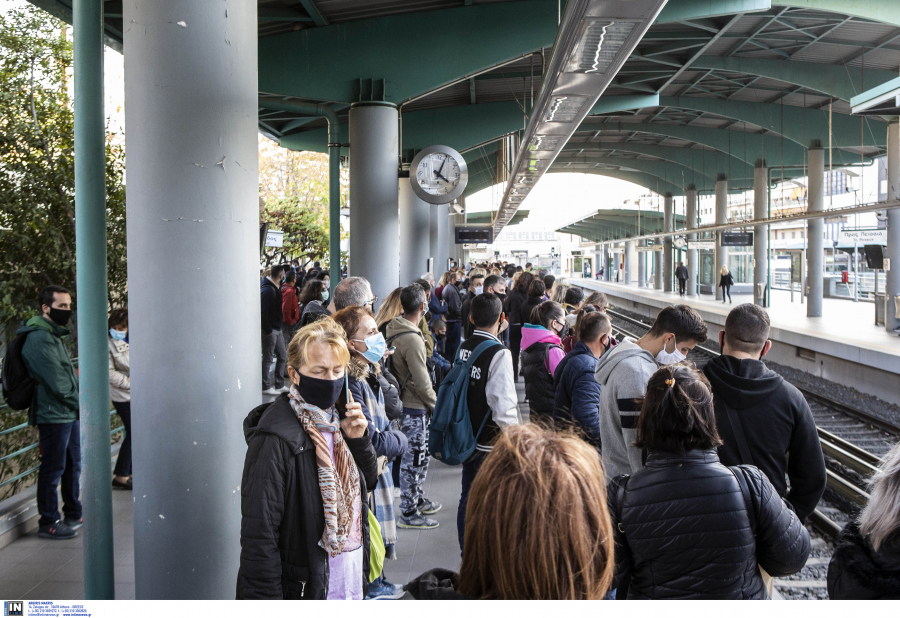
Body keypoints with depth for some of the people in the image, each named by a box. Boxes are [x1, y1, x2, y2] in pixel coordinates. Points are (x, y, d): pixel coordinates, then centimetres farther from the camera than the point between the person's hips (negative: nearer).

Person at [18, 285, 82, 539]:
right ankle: (49, 522, 11)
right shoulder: (39, 338, -16)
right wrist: (80, 403, -9)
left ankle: (74, 514, 30)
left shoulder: (55, 336, 16)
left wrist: (79, 405, 7)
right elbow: (56, 382, -20)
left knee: (73, 465, 17)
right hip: (53, 415, -10)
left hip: (70, 414, 10)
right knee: (53, 469, 0)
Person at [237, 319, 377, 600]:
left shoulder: (337, 419, 2)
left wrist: (359, 439, -5)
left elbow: (369, 483, 12)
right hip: (305, 590, -7)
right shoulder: (275, 439, -22)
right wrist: (264, 598, -21)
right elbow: (259, 536, -21)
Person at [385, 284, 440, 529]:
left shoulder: (393, 330, 4)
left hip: (401, 403, 9)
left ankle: (418, 500, 36)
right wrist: (436, 405, -8)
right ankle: (409, 513, 15)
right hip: (413, 408, -9)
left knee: (420, 456, 22)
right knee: (412, 459, 3)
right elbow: (421, 382, -23)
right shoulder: (412, 339, -25)